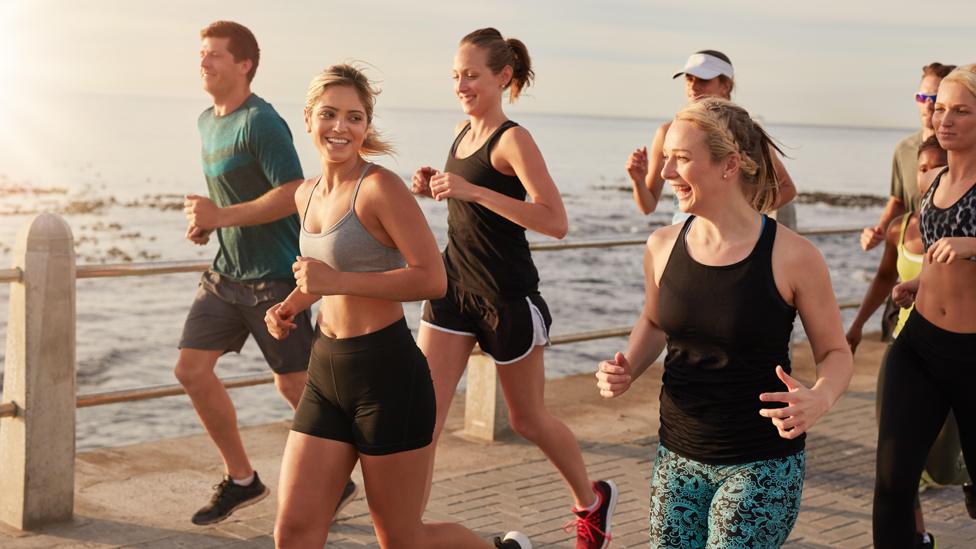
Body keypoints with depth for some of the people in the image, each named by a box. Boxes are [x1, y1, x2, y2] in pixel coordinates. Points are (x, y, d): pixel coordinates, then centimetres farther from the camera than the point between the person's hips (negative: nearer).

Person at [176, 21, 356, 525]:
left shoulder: (260, 122, -15)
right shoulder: (206, 122, 12)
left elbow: (293, 195, -23)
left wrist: (222, 216, -22)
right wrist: (205, 222, 6)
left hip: (274, 276, -9)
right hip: (226, 273, 9)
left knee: (294, 384, -1)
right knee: (191, 369, 3)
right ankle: (241, 479, 18)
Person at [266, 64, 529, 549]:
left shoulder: (380, 187, -14)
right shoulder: (307, 194, 10)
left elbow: (432, 278, -21)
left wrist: (338, 281, -25)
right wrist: (292, 305, 8)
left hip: (386, 373, -7)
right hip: (326, 370, 7)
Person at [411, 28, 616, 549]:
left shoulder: (512, 139, -15)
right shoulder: (462, 132, 8)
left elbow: (555, 221, -26)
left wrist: (472, 190, -31)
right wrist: (437, 188, 3)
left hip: (508, 297, -6)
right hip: (454, 286, 6)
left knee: (527, 419, 12)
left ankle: (592, 501, 37)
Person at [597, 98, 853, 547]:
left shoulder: (792, 256, -14)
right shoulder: (662, 247, -2)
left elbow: (835, 354, -3)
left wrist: (819, 398, -25)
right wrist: (627, 370, -2)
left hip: (762, 467, -4)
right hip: (678, 456, 5)